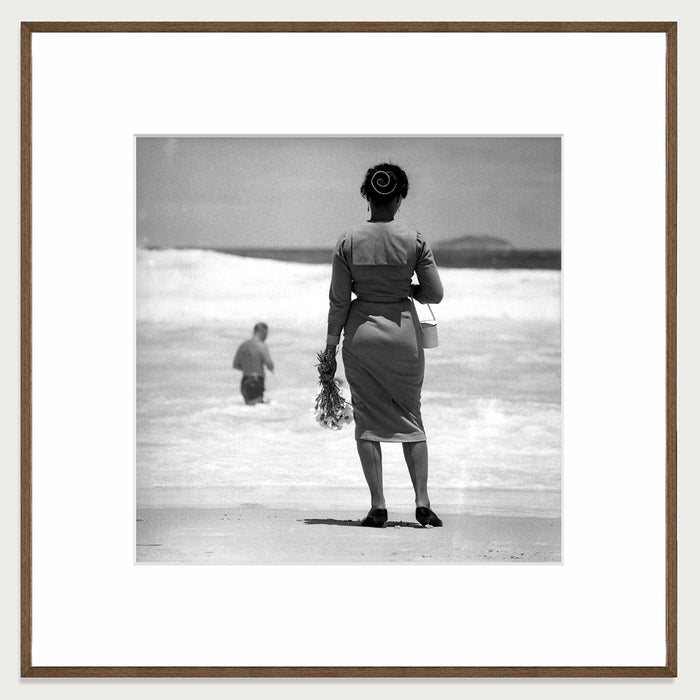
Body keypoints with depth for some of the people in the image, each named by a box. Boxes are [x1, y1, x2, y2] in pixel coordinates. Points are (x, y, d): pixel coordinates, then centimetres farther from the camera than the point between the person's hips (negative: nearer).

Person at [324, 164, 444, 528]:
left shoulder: (348, 241, -6)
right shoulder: (414, 241, -7)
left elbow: (338, 299, -3)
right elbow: (435, 294, -3)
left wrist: (331, 341, 7)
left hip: (361, 332, 0)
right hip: (403, 330, 0)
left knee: (367, 418, 6)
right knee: (410, 416, 12)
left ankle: (378, 506, 3)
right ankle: (422, 501, 4)